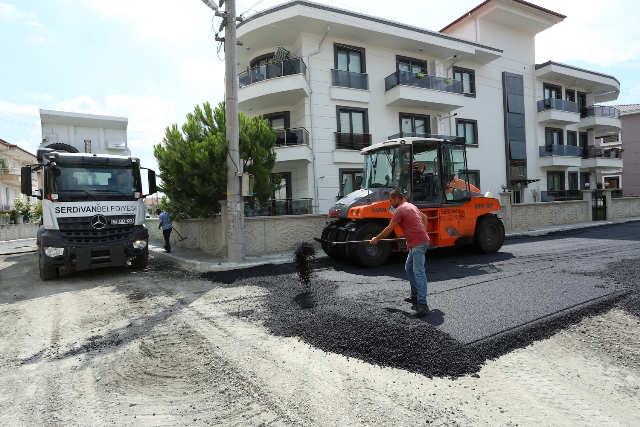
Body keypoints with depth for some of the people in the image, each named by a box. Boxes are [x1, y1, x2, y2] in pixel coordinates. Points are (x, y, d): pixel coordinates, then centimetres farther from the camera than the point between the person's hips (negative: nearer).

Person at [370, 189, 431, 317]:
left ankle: (422, 304, -20)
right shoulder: (410, 206, 19)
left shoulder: (399, 210, -10)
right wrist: (422, 232, 25)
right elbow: (424, 217, 30)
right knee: (409, 268, 19)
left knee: (419, 272, -16)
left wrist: (377, 239, 7)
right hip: (419, 240, 11)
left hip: (418, 243, -11)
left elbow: (389, 229, -6)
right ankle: (415, 296, 26)